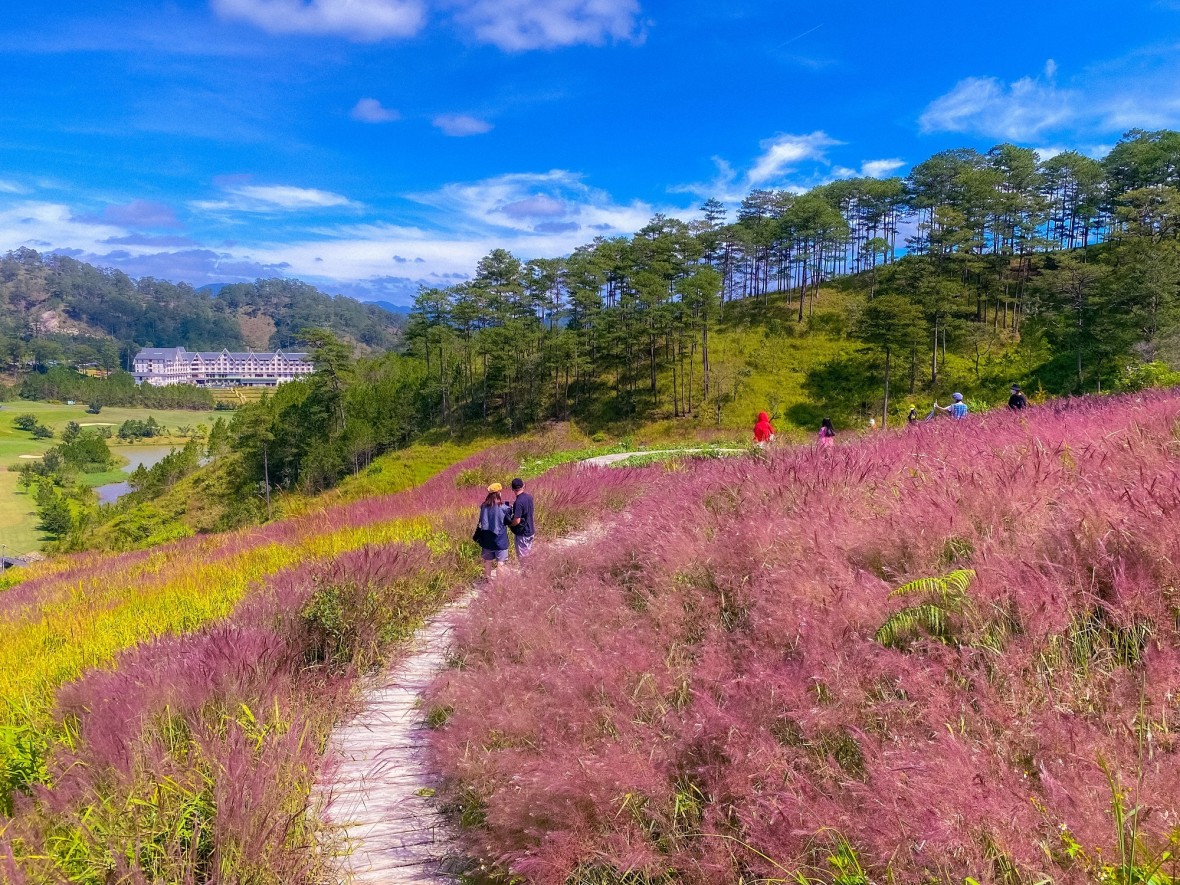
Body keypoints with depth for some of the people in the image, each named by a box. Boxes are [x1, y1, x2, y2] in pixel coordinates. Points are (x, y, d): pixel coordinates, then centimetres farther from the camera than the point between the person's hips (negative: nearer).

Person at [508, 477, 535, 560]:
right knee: (528, 555, 20)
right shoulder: (529, 497, -1)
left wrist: (509, 524, -5)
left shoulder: (518, 502, -25)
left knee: (522, 557, 5)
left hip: (522, 534, -8)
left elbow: (517, 521, -25)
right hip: (530, 531, 8)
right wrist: (513, 507, 12)